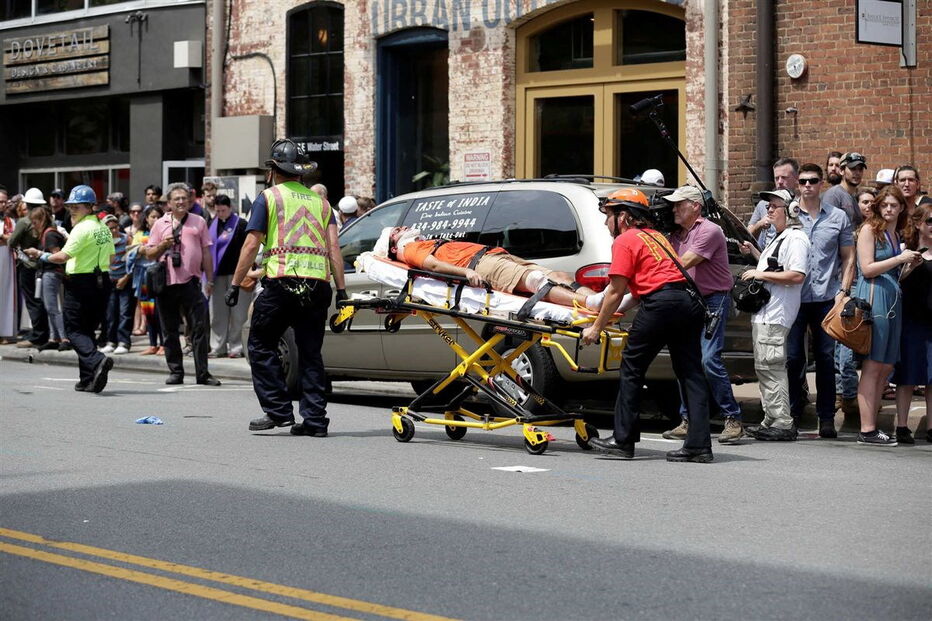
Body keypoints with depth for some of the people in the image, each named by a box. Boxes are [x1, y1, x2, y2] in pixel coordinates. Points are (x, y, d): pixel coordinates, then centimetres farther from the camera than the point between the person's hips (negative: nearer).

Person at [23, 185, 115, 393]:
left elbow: (63, 256, -21)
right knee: (88, 329, 14)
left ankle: (97, 360, -25)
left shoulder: (82, 228, -15)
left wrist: (41, 255, -7)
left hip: (80, 283, -8)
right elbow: (109, 256, 18)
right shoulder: (103, 227, 11)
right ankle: (88, 379, 12)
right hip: (101, 281, 8)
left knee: (74, 330, -2)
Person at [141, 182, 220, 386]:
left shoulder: (198, 222, 10)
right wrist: (163, 245, -10)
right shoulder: (160, 224, 10)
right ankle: (176, 372, 14)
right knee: (169, 331, 5)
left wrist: (210, 280, 7)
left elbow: (206, 252, 12)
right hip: (166, 283, 1)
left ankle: (202, 373, -2)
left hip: (191, 282, -1)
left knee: (199, 327, -4)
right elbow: (149, 254, 10)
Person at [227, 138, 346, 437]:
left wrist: (235, 284, 2)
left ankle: (278, 410, 1)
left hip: (281, 281, -5)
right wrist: (341, 289, 8)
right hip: (317, 284, 5)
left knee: (261, 346, 8)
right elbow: (334, 247, 9)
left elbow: (251, 246, -2)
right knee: (310, 353, 9)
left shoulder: (268, 198, 4)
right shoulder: (320, 201, 17)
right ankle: (315, 419, 5)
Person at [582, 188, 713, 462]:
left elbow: (616, 292, 0)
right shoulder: (656, 236, 28)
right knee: (690, 372, 5)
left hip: (662, 303, -8)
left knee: (631, 368, 4)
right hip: (691, 301, 8)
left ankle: (623, 440, 8)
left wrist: (596, 328, 7)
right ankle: (699, 445, 0)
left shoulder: (625, 240, 3)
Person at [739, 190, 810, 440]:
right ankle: (770, 421, 18)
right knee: (764, 368, 13)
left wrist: (762, 274, -17)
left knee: (771, 368, -14)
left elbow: (797, 276, -22)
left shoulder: (796, 238, -10)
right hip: (764, 314, 11)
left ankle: (783, 424, -14)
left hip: (775, 316, -11)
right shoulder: (779, 238, 23)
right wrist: (753, 251, 26)